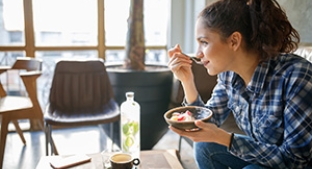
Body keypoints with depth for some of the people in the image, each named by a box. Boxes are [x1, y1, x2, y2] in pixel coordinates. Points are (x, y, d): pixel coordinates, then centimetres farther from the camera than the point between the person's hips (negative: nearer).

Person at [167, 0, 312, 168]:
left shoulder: (296, 76, -30)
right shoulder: (228, 73, -10)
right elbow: (208, 123, -1)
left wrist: (223, 138, -30)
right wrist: (187, 81, -15)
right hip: (261, 154, 6)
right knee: (205, 146, -8)